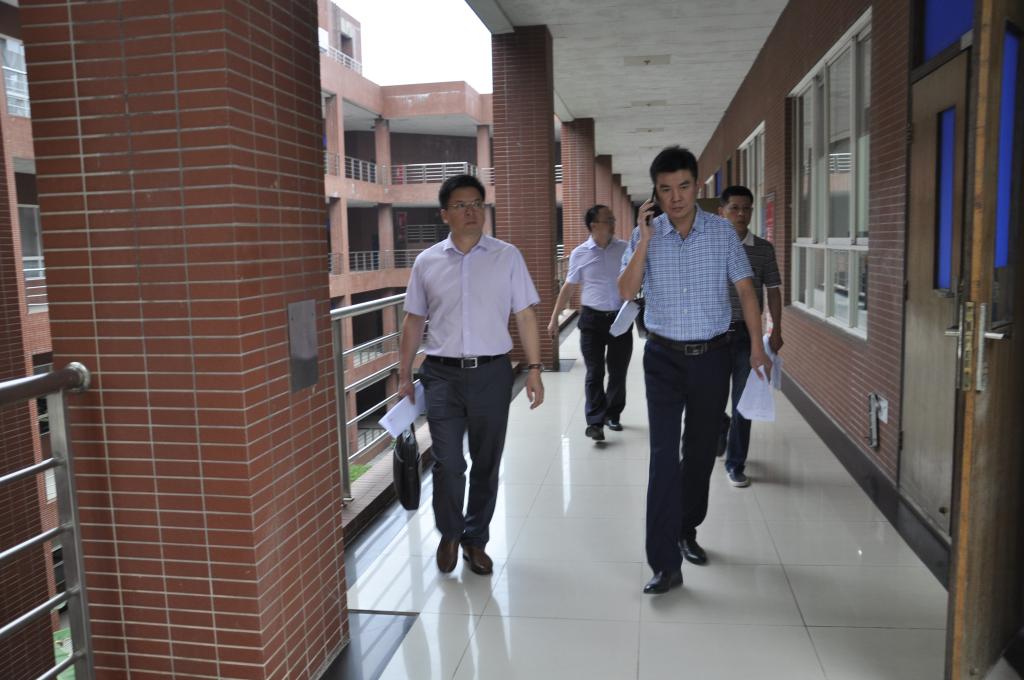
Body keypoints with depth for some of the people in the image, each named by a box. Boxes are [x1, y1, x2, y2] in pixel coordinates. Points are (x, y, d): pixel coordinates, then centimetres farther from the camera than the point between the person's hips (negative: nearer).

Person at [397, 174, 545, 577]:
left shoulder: (507, 257, 2)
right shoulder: (427, 262, 5)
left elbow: (524, 316, 2)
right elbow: (413, 322, 10)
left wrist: (534, 369, -5)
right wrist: (404, 376, 9)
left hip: (491, 373, 0)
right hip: (442, 375, 0)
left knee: (486, 464, 9)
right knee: (448, 463, -2)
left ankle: (475, 539, 29)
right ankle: (449, 533, 24)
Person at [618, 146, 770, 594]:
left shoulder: (722, 232, -1)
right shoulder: (644, 236, -2)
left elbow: (745, 289, 2)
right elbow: (626, 292, -12)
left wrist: (757, 348, -2)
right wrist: (645, 239, -20)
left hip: (712, 356, 2)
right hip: (664, 358, -1)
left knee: (701, 452, 13)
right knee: (664, 456, -8)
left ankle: (687, 529, 35)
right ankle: (666, 564, -5)